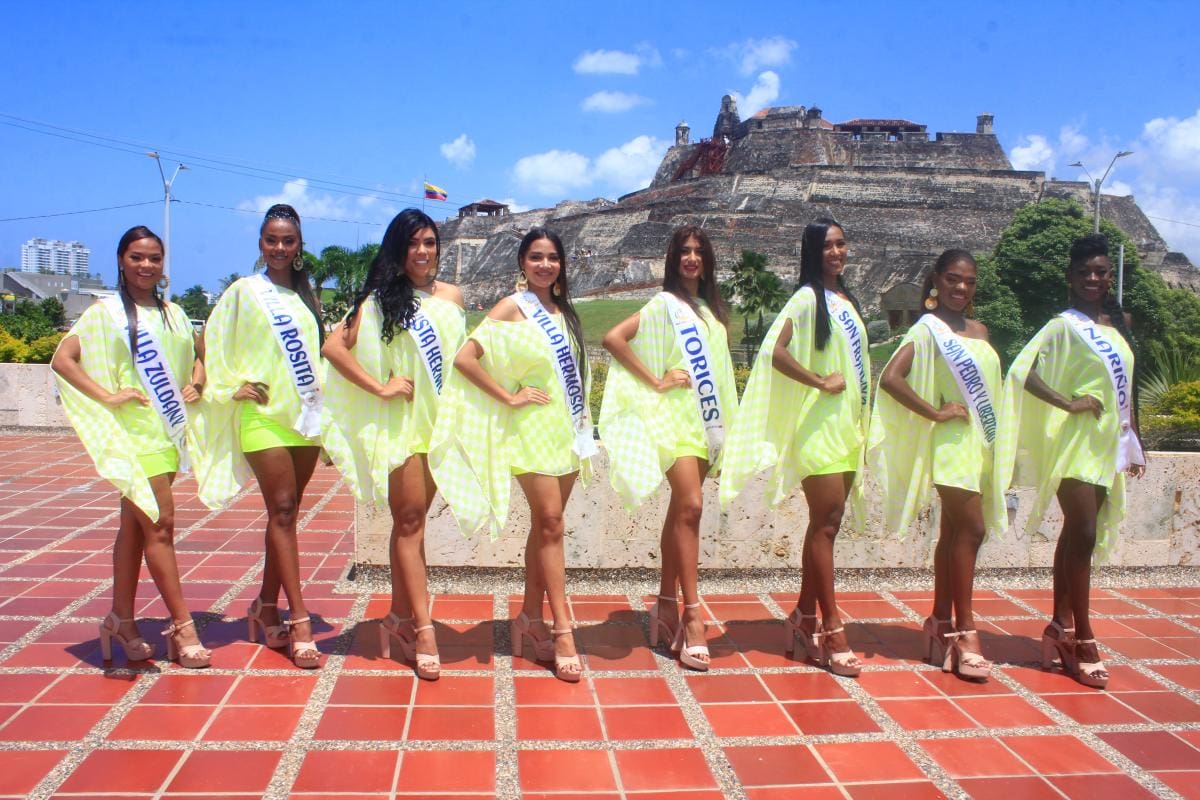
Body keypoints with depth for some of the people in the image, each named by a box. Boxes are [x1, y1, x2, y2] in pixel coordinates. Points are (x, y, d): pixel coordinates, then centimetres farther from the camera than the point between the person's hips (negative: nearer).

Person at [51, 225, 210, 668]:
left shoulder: (173, 313, 13)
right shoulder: (106, 311, -2)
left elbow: (195, 360, 22)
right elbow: (62, 359, -8)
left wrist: (195, 384, 1)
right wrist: (108, 396, -17)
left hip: (169, 432, 6)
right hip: (134, 432, -5)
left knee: (135, 526, 12)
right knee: (160, 524, -9)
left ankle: (121, 620, 22)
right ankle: (182, 626, -3)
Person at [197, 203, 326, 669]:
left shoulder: (306, 295, 14)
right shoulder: (244, 291, 1)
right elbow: (212, 341, 1)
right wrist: (233, 387, -7)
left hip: (306, 413, 5)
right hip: (264, 414, -5)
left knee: (286, 514, 9)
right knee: (282, 512, -9)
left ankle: (266, 609, 20)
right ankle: (299, 622, -10)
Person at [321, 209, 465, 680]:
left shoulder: (451, 296, 10)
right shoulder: (380, 299, -3)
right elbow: (333, 347, -9)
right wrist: (379, 388, -15)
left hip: (440, 419, 4)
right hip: (399, 421, -4)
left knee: (411, 521, 11)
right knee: (410, 520, -5)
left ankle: (399, 617, 21)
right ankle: (423, 628, -3)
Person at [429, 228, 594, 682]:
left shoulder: (562, 309, 12)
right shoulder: (513, 307, -7)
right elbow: (465, 358, -17)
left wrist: (581, 425, 10)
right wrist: (508, 397, -15)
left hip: (568, 427, 6)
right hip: (533, 428, -6)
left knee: (544, 525, 10)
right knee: (551, 524, -9)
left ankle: (531, 618, 19)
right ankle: (562, 631, -6)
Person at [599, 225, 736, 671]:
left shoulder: (713, 309, 16)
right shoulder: (665, 303, -3)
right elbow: (613, 338, -13)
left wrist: (726, 432, 14)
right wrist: (655, 381, -14)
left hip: (706, 417, 6)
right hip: (674, 415, -6)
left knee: (680, 510, 9)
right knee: (690, 506, -16)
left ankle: (667, 605, 17)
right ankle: (692, 618, -14)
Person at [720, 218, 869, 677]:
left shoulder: (847, 301, 16)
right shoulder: (807, 298, -8)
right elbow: (775, 351, -22)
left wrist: (862, 423, 15)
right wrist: (821, 382, -17)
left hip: (848, 423, 8)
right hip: (820, 422, -8)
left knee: (827, 523, 11)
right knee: (826, 523, -6)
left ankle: (804, 617, 21)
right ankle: (830, 630, 0)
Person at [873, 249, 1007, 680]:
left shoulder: (979, 330, 15)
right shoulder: (927, 329, -7)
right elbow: (889, 378, -20)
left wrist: (995, 441, 12)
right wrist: (935, 413, -17)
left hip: (981, 442, 7)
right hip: (952, 441, -7)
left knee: (954, 532, 11)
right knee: (971, 529, -11)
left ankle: (941, 623, 19)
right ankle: (964, 633, -5)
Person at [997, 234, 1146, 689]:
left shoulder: (1120, 323, 13)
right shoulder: (1064, 326, -7)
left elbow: (1127, 386, 19)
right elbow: (1020, 371, -18)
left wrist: (1134, 443, 17)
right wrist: (1069, 403, -22)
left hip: (1107, 445, 7)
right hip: (1074, 443, -7)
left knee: (1076, 536, 12)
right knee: (1082, 536, -8)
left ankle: (1060, 628, 21)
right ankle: (1082, 639, 1)